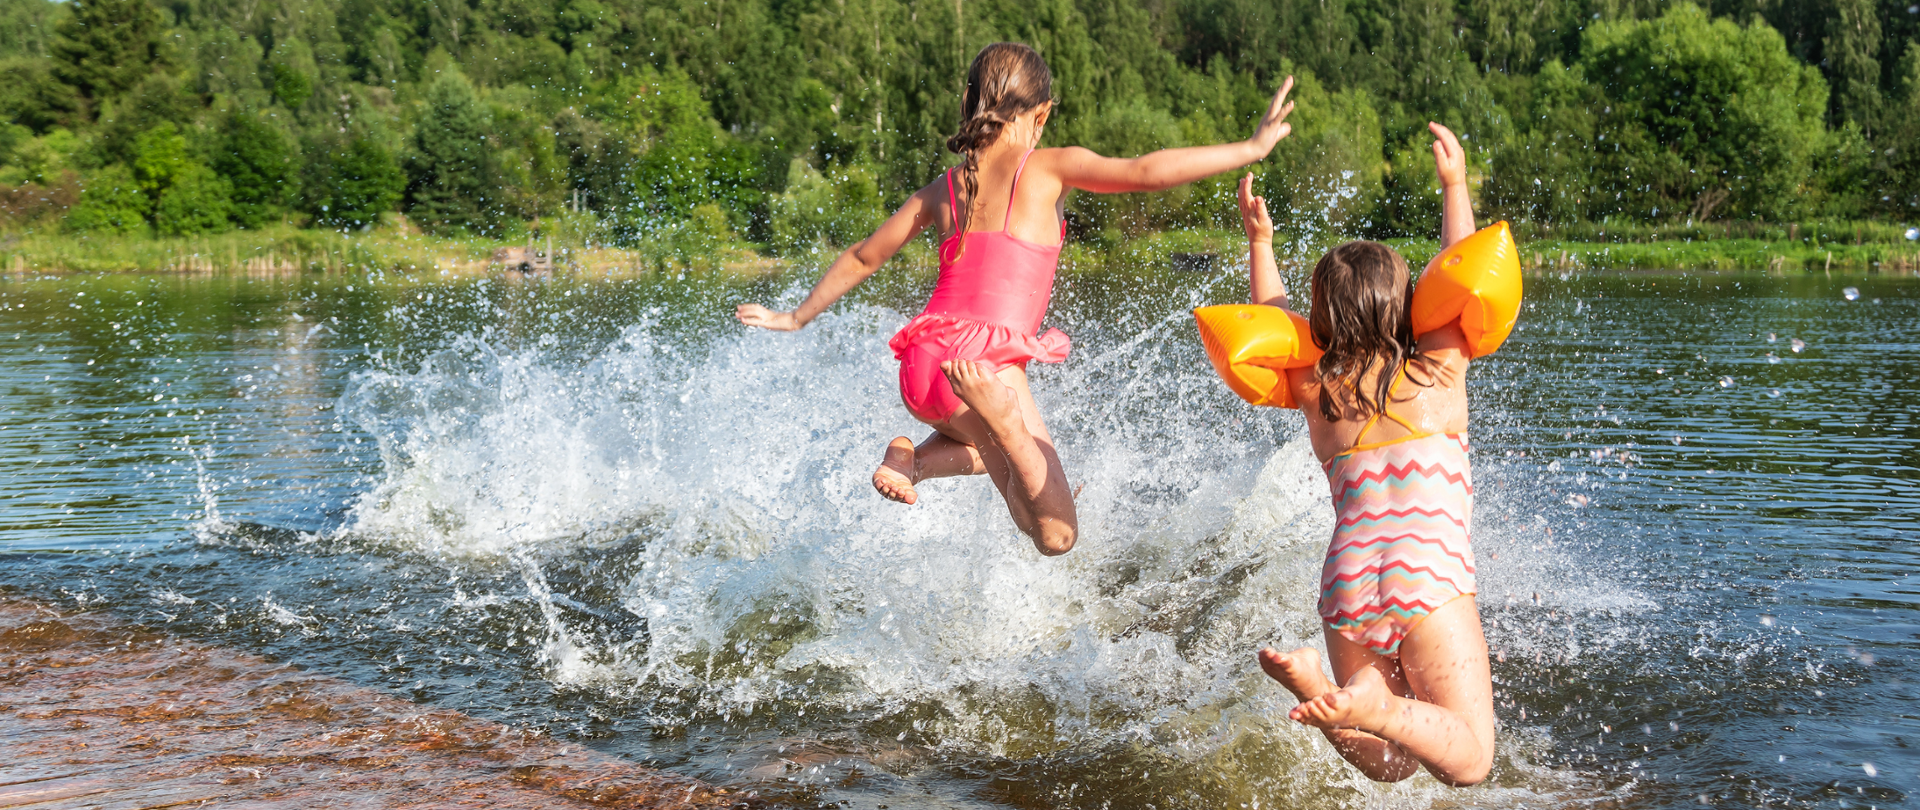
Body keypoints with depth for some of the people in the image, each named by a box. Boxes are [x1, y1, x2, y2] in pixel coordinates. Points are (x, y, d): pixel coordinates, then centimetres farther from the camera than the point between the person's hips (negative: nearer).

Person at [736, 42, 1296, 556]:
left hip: (921, 366, 7)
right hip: (987, 360, -7)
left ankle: (911, 459, 10)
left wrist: (797, 318, 38)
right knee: (1056, 534, -4)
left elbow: (862, 258, 24)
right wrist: (1253, 147, -4)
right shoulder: (1049, 169, 0)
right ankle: (996, 410, -25)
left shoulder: (941, 190, 15)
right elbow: (1146, 172, -10)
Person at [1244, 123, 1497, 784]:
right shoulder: (1438, 373, 10)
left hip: (1347, 579, 4)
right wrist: (1455, 185, 32)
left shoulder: (1315, 391, 15)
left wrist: (1260, 243, 42)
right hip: (1430, 574, -3)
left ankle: (1316, 686, -18)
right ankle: (1369, 706, -28)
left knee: (1390, 765, 13)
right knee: (1468, 764, 1)